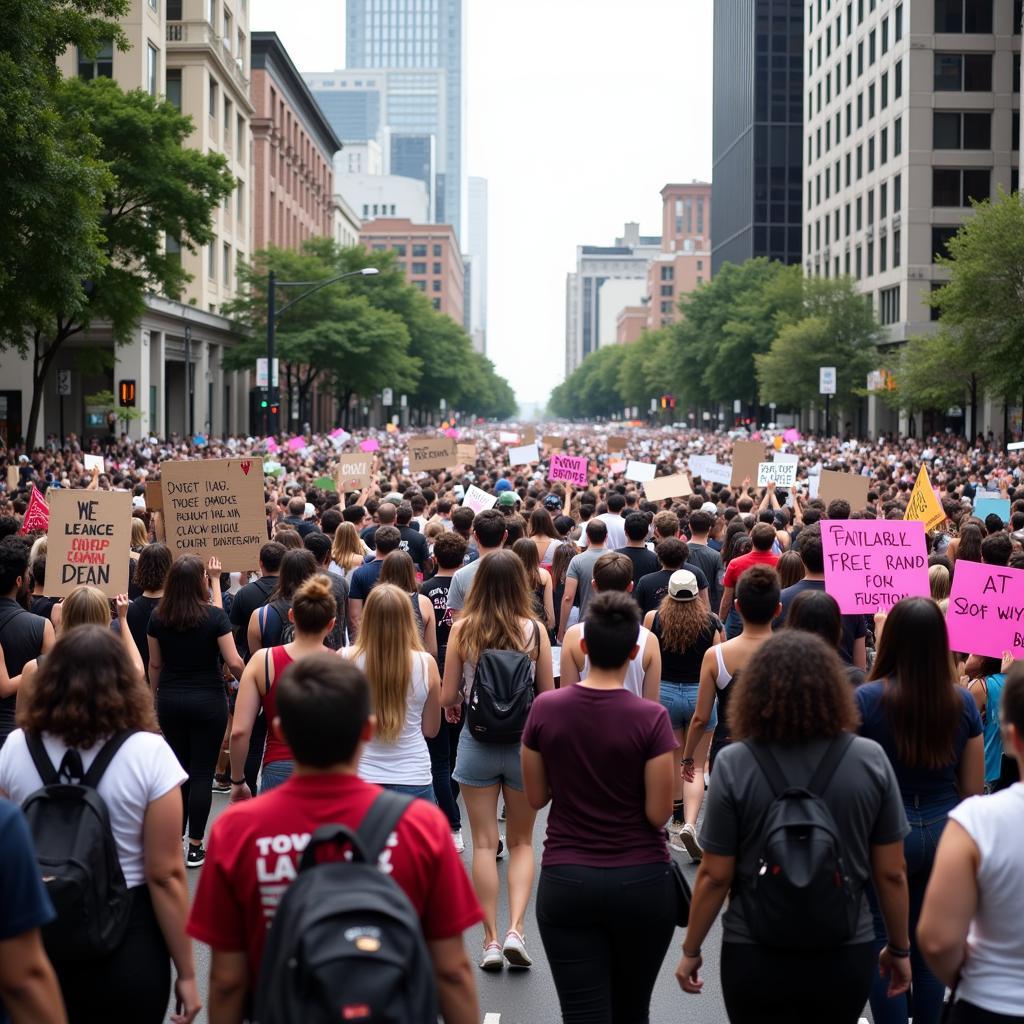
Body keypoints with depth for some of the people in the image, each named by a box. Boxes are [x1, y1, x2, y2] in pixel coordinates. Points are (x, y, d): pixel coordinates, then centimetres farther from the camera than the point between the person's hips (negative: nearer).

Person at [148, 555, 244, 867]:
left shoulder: (158, 617, -3)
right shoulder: (214, 616, -13)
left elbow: (154, 664, 6)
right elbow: (234, 662, -13)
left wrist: (157, 697, 20)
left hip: (170, 701, 4)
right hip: (208, 701, -4)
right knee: (202, 772, 1)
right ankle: (195, 848, 2)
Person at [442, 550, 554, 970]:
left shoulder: (462, 630, -7)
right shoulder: (534, 631, -8)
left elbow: (447, 697, -5)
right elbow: (548, 697, -2)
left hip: (477, 743, 0)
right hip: (523, 744, 0)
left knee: (484, 843, 9)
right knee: (521, 842, 14)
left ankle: (491, 939, 9)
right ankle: (515, 929, -1)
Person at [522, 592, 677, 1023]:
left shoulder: (545, 709, -6)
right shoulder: (650, 718, -13)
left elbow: (536, 797, 4)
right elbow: (658, 813, -9)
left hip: (566, 883, 1)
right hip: (641, 883, -1)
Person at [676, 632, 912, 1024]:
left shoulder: (734, 765, -12)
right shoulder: (870, 760, -7)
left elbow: (715, 876, -8)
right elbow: (892, 874, -2)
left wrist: (690, 950, 5)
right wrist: (899, 948, 12)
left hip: (756, 957, -2)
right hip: (847, 956, 2)